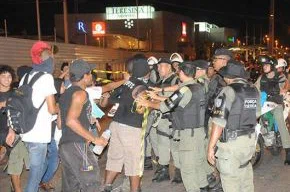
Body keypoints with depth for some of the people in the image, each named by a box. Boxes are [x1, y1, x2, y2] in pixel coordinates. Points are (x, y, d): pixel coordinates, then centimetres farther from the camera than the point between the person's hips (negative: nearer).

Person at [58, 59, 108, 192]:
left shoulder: (66, 94, 16)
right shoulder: (80, 93, -11)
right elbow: (71, 121, -24)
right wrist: (94, 139, -19)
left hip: (65, 145, 9)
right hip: (77, 146, -9)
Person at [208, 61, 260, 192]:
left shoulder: (228, 91, -16)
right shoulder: (254, 90, 6)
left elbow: (219, 122, -21)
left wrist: (211, 147, -18)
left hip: (231, 142, -7)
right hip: (250, 139, 7)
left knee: (230, 177, 5)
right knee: (245, 172, 26)